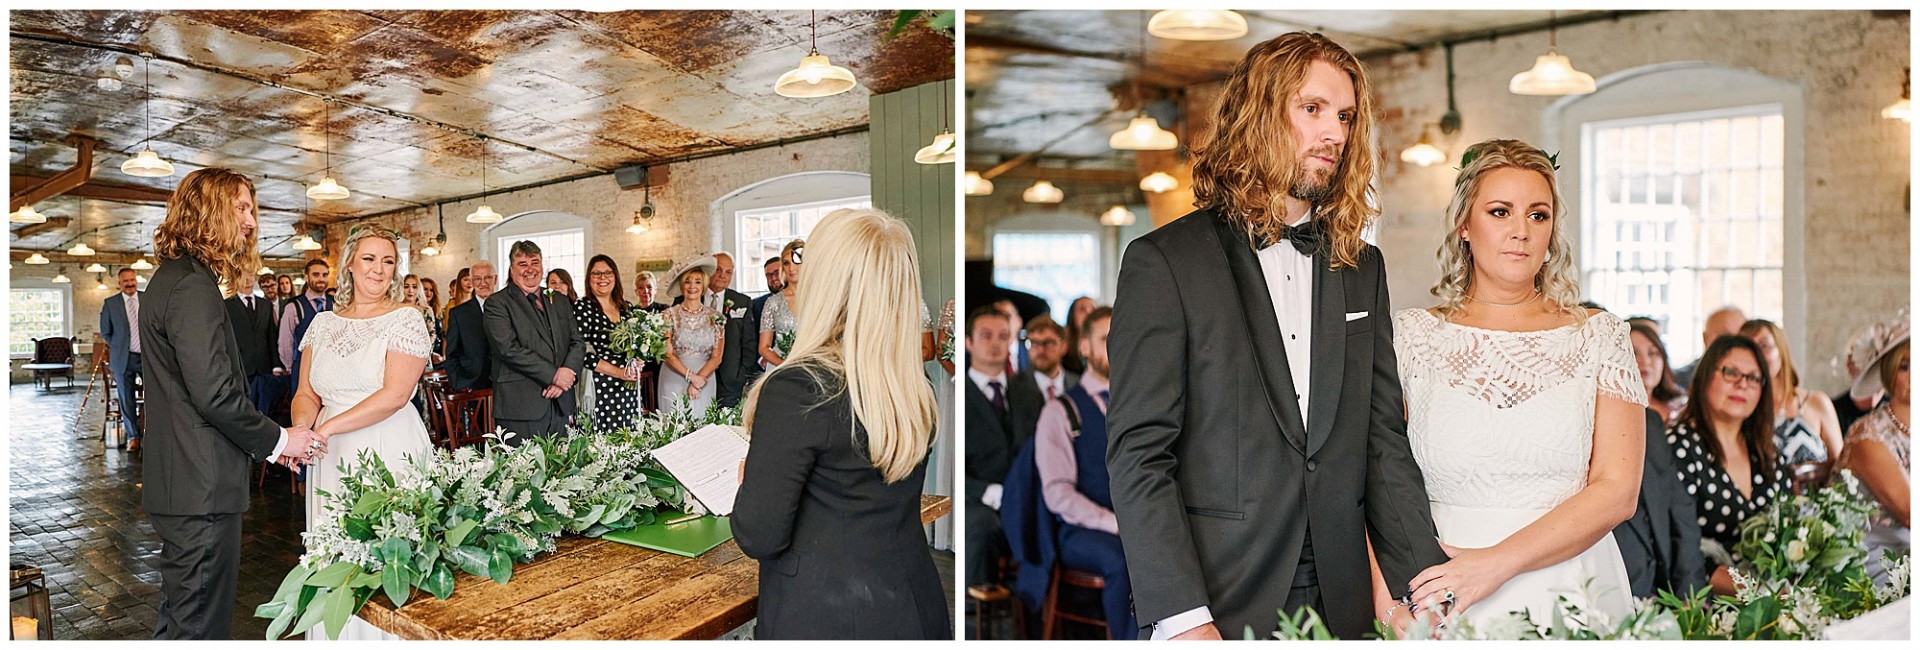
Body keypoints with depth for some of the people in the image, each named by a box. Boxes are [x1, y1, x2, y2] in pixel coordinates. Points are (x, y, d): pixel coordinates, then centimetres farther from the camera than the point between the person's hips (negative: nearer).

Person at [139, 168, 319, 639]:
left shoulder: (171, 277, 16)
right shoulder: (192, 286, -18)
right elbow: (215, 392, -24)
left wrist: (265, 440, 14)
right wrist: (277, 440, -10)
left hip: (179, 483, 11)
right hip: (201, 486, -11)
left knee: (181, 611, 21)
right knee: (200, 620, -2)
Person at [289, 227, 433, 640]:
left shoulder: (405, 318, -4)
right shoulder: (323, 323, 13)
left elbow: (395, 394, -14)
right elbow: (307, 394, 12)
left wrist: (328, 427, -17)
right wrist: (301, 430, -10)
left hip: (390, 453, -5)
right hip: (332, 457, 5)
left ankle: (385, 636, 10)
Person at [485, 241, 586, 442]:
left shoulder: (560, 301, 18)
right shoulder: (497, 304, 0)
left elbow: (578, 343, 12)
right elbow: (509, 349, -12)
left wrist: (564, 379, -7)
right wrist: (554, 374, -15)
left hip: (561, 405, 5)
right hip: (520, 407, -5)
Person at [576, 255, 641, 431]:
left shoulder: (627, 308, 11)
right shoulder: (583, 307, -5)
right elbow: (581, 351, -12)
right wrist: (619, 372, -13)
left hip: (629, 388, 5)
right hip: (601, 388, -5)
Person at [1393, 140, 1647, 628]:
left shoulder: (1599, 336, 3)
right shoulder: (1409, 336, 1)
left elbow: (1617, 491, -5)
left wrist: (1497, 563, -16)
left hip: (1568, 592, 1)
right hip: (1443, 605, 0)